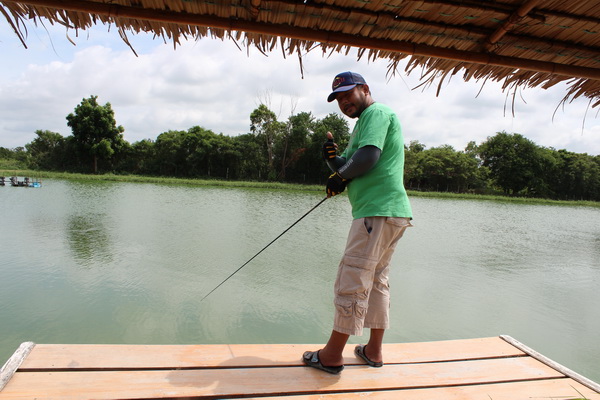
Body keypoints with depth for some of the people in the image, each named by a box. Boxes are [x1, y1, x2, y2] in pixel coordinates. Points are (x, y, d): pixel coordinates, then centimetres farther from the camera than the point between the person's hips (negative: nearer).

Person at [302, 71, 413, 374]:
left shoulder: (376, 112, -4)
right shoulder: (363, 123, 26)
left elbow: (369, 156, -20)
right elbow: (346, 168, 21)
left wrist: (340, 176, -4)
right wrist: (332, 157, 1)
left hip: (378, 211, -11)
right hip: (391, 213, 11)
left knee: (351, 283, -6)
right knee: (376, 281, 15)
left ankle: (332, 355, 5)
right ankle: (374, 351, 27)